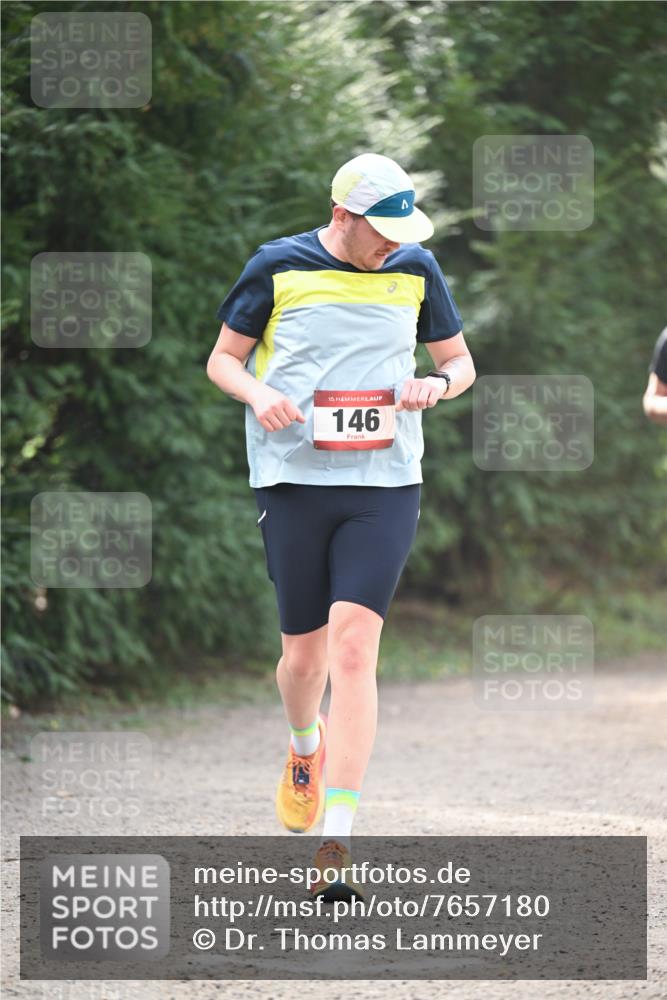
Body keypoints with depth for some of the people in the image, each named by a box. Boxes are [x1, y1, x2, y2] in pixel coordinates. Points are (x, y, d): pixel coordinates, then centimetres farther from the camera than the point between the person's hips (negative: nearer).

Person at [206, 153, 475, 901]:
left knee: (353, 649, -14)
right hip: (294, 481, 0)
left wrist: (436, 385, -5)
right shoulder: (278, 268, 1)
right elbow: (223, 359, 10)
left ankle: (337, 841, -16)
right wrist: (258, 394, -12)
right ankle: (305, 746, 43)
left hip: (385, 484, 0)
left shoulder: (415, 270, 7)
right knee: (304, 655, 5)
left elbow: (460, 362, 19)